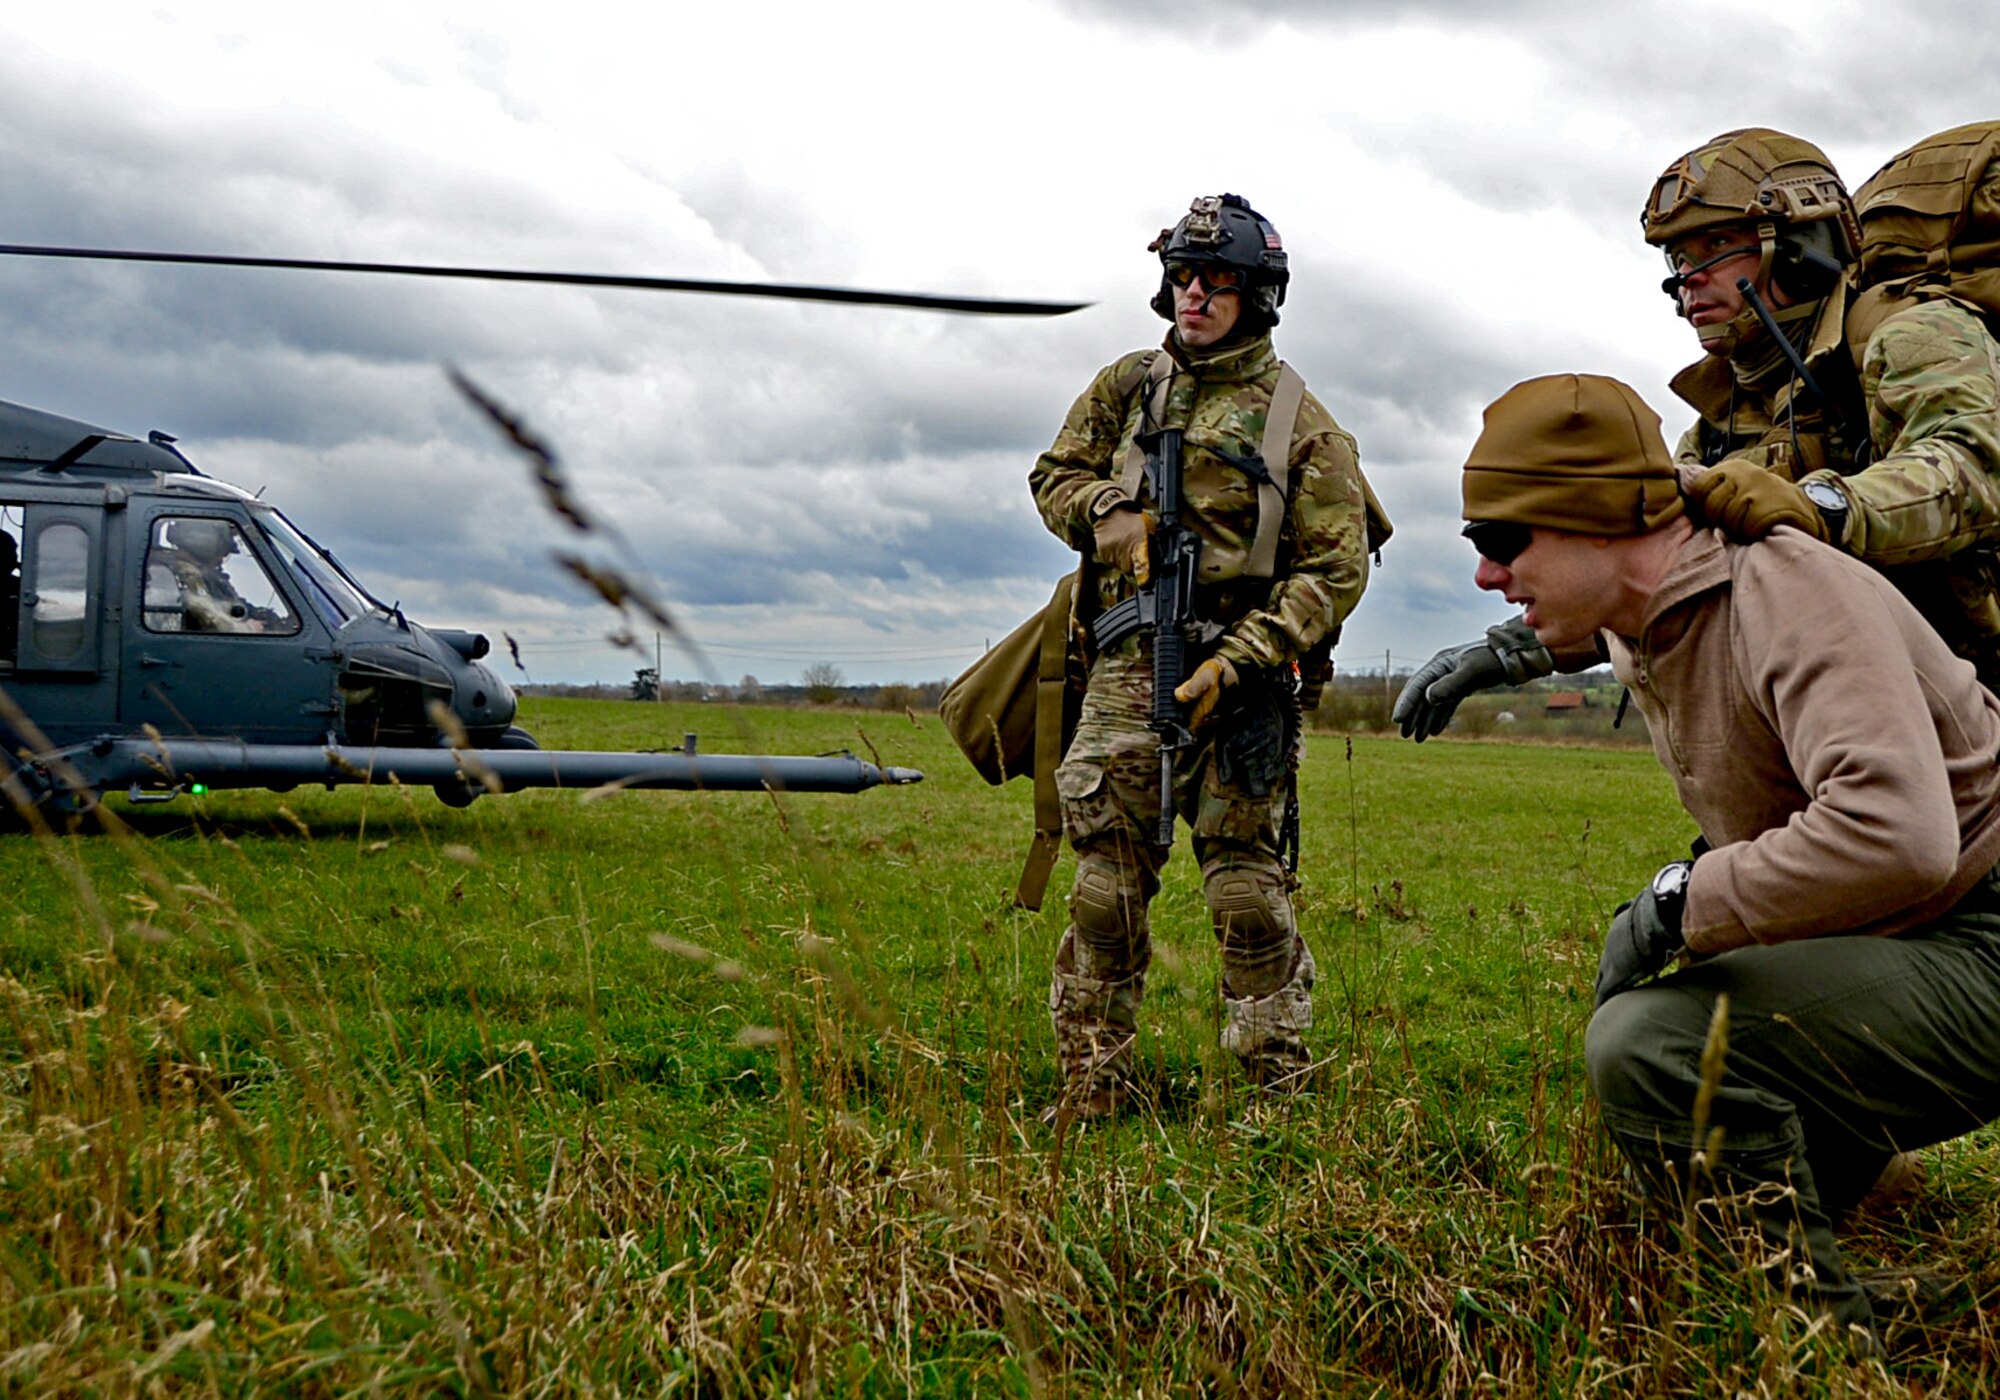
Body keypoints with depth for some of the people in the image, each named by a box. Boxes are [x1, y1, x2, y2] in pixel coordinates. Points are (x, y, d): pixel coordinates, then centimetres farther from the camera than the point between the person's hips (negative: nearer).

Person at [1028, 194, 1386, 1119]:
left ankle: (1280, 1085, 9)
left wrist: (1237, 662, -15)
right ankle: (1091, 1088, 11)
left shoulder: (1298, 421, -1)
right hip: (1129, 663, 3)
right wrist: (1106, 511, -1)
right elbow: (1054, 473, 23)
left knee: (1246, 885, -1)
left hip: (1238, 674, -3)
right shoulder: (1128, 386, 12)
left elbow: (1336, 569, -5)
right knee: (1106, 878, 2)